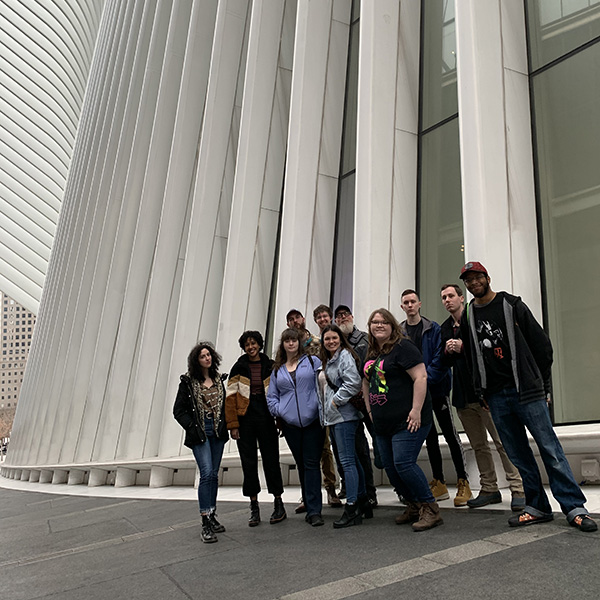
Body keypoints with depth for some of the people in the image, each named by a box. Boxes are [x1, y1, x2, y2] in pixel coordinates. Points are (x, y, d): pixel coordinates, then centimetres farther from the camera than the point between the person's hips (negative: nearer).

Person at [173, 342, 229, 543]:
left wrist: (225, 425, 3)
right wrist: (192, 427, -10)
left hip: (217, 431, 5)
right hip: (199, 433, -5)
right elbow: (178, 410, -2)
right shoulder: (188, 382, -3)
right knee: (207, 473, -14)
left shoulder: (218, 379, 10)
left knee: (214, 474, 10)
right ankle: (206, 524, -10)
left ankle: (212, 516, 22)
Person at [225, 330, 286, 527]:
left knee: (271, 459, 3)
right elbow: (231, 397, -1)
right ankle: (254, 507, 14)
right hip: (245, 419, 0)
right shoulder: (239, 368, 3)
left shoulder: (270, 366, 5)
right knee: (249, 462, 4)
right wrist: (233, 425, -7)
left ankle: (279, 503, 15)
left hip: (266, 418, 0)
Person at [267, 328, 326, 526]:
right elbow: (271, 396, 18)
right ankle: (309, 505, 20)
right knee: (301, 465, 10)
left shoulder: (312, 361, 5)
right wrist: (278, 411, 1)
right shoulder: (277, 370, 15)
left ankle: (314, 510, -2)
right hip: (290, 423, 3)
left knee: (311, 463, -5)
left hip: (313, 420, -3)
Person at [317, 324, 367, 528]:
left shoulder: (345, 356, -8)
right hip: (332, 417, 9)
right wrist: (325, 413, 16)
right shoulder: (325, 362, 20)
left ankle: (352, 509, -4)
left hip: (344, 415, -9)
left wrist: (336, 401, -14)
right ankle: (362, 501, 23)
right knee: (352, 459, 14)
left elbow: (353, 383, -20)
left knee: (347, 461, -8)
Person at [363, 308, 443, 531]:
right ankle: (414, 506, 28)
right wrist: (370, 408, 17)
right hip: (383, 423, 9)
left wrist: (416, 410, -22)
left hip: (407, 420, -9)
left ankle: (430, 509, 2)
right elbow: (366, 381, 25)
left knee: (403, 463, -14)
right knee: (390, 467, 10)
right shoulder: (372, 353, 13)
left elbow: (420, 377, -19)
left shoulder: (402, 347, -11)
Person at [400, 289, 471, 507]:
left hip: (437, 388, -3)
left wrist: (426, 378, -18)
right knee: (430, 436, 11)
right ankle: (439, 483, 21)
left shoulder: (433, 328, -3)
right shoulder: (399, 332, 6)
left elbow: (440, 357, -10)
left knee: (450, 434, -1)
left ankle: (463, 483, 8)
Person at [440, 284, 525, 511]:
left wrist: (464, 347, -18)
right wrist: (448, 351, -6)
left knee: (502, 441, -5)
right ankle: (489, 489, 20)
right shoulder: (444, 328, 14)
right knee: (478, 445, 12)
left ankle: (518, 490, 3)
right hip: (463, 395, 6)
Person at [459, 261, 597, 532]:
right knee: (518, 454, 7)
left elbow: (541, 343, 2)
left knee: (549, 448, -3)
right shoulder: (467, 316, 11)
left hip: (526, 390, -3)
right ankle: (538, 507, 16)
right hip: (496, 397, 3)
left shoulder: (512, 305, 2)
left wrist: (542, 384, 0)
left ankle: (574, 507, 3)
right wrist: (482, 392, 10)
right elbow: (470, 356, 16)